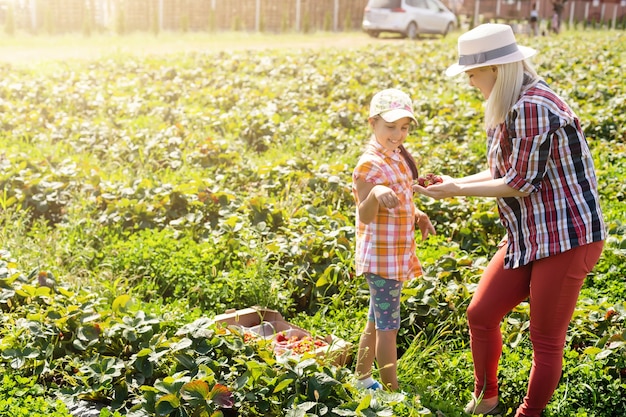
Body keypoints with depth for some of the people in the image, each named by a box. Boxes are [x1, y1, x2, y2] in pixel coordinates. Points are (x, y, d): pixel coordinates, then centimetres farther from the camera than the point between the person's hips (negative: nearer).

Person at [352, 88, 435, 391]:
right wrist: (376, 193, -43)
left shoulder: (398, 156, 8)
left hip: (397, 254, 9)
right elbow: (366, 216, -24)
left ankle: (362, 380, 31)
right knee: (388, 326, -2)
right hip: (381, 255, -9)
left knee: (377, 322, 18)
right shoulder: (369, 164, -19)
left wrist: (416, 214, 4)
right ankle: (392, 391, 6)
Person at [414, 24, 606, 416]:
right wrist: (453, 182, 4)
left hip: (567, 237, -9)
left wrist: (458, 191, -12)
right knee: (480, 314, 11)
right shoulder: (509, 106, 9)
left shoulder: (532, 107, -22)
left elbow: (521, 183, -20)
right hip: (529, 236, 10)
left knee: (546, 339, 4)